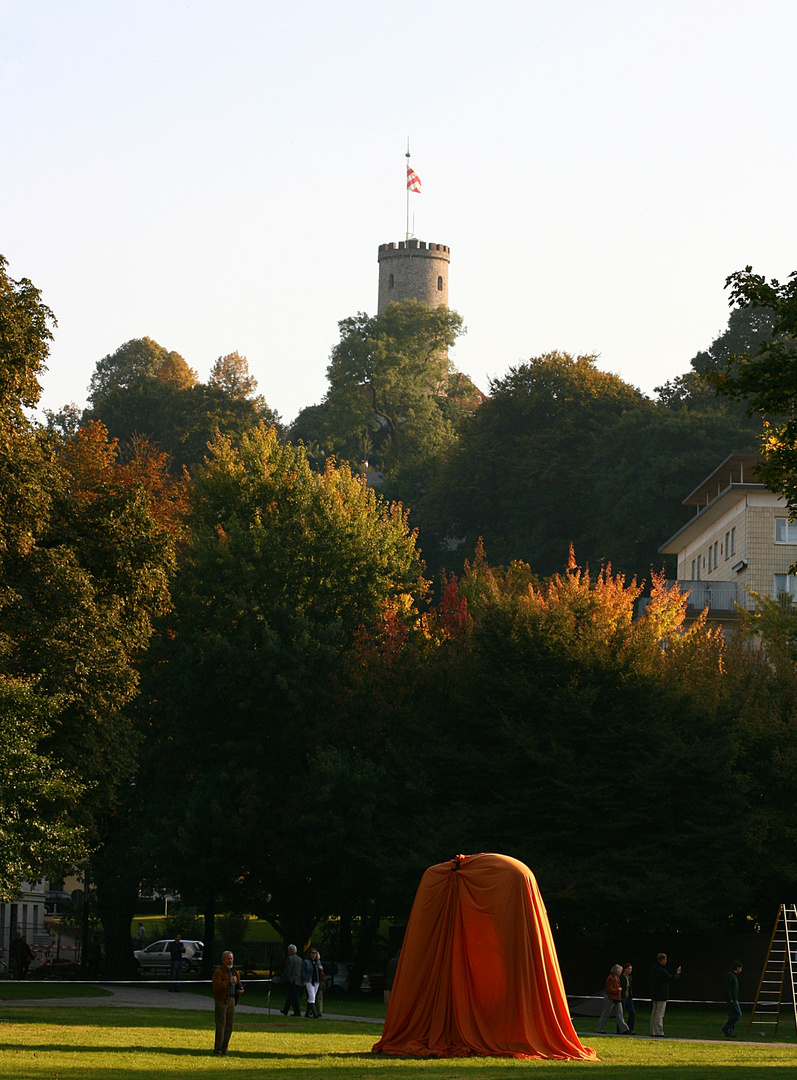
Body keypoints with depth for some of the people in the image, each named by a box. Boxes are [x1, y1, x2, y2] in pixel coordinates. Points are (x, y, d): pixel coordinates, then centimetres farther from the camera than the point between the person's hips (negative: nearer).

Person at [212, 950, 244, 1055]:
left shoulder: (234, 972, 16)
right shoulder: (219, 971, -7)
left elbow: (238, 985, 27)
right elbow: (216, 985, -21)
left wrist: (240, 990, 4)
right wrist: (229, 982, -29)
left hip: (231, 1000, 7)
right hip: (221, 1001, -7)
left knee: (229, 1025, 7)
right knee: (221, 1025, -9)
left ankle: (224, 1048, 14)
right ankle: (217, 1048, -6)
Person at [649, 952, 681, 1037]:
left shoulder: (654, 969, 11)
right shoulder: (661, 970, -17)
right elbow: (672, 979, -14)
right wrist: (677, 973, 2)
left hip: (654, 995, 9)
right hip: (662, 995, -9)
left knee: (654, 1013, 11)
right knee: (660, 1014, -8)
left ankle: (653, 1032, 14)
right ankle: (659, 1032, -11)